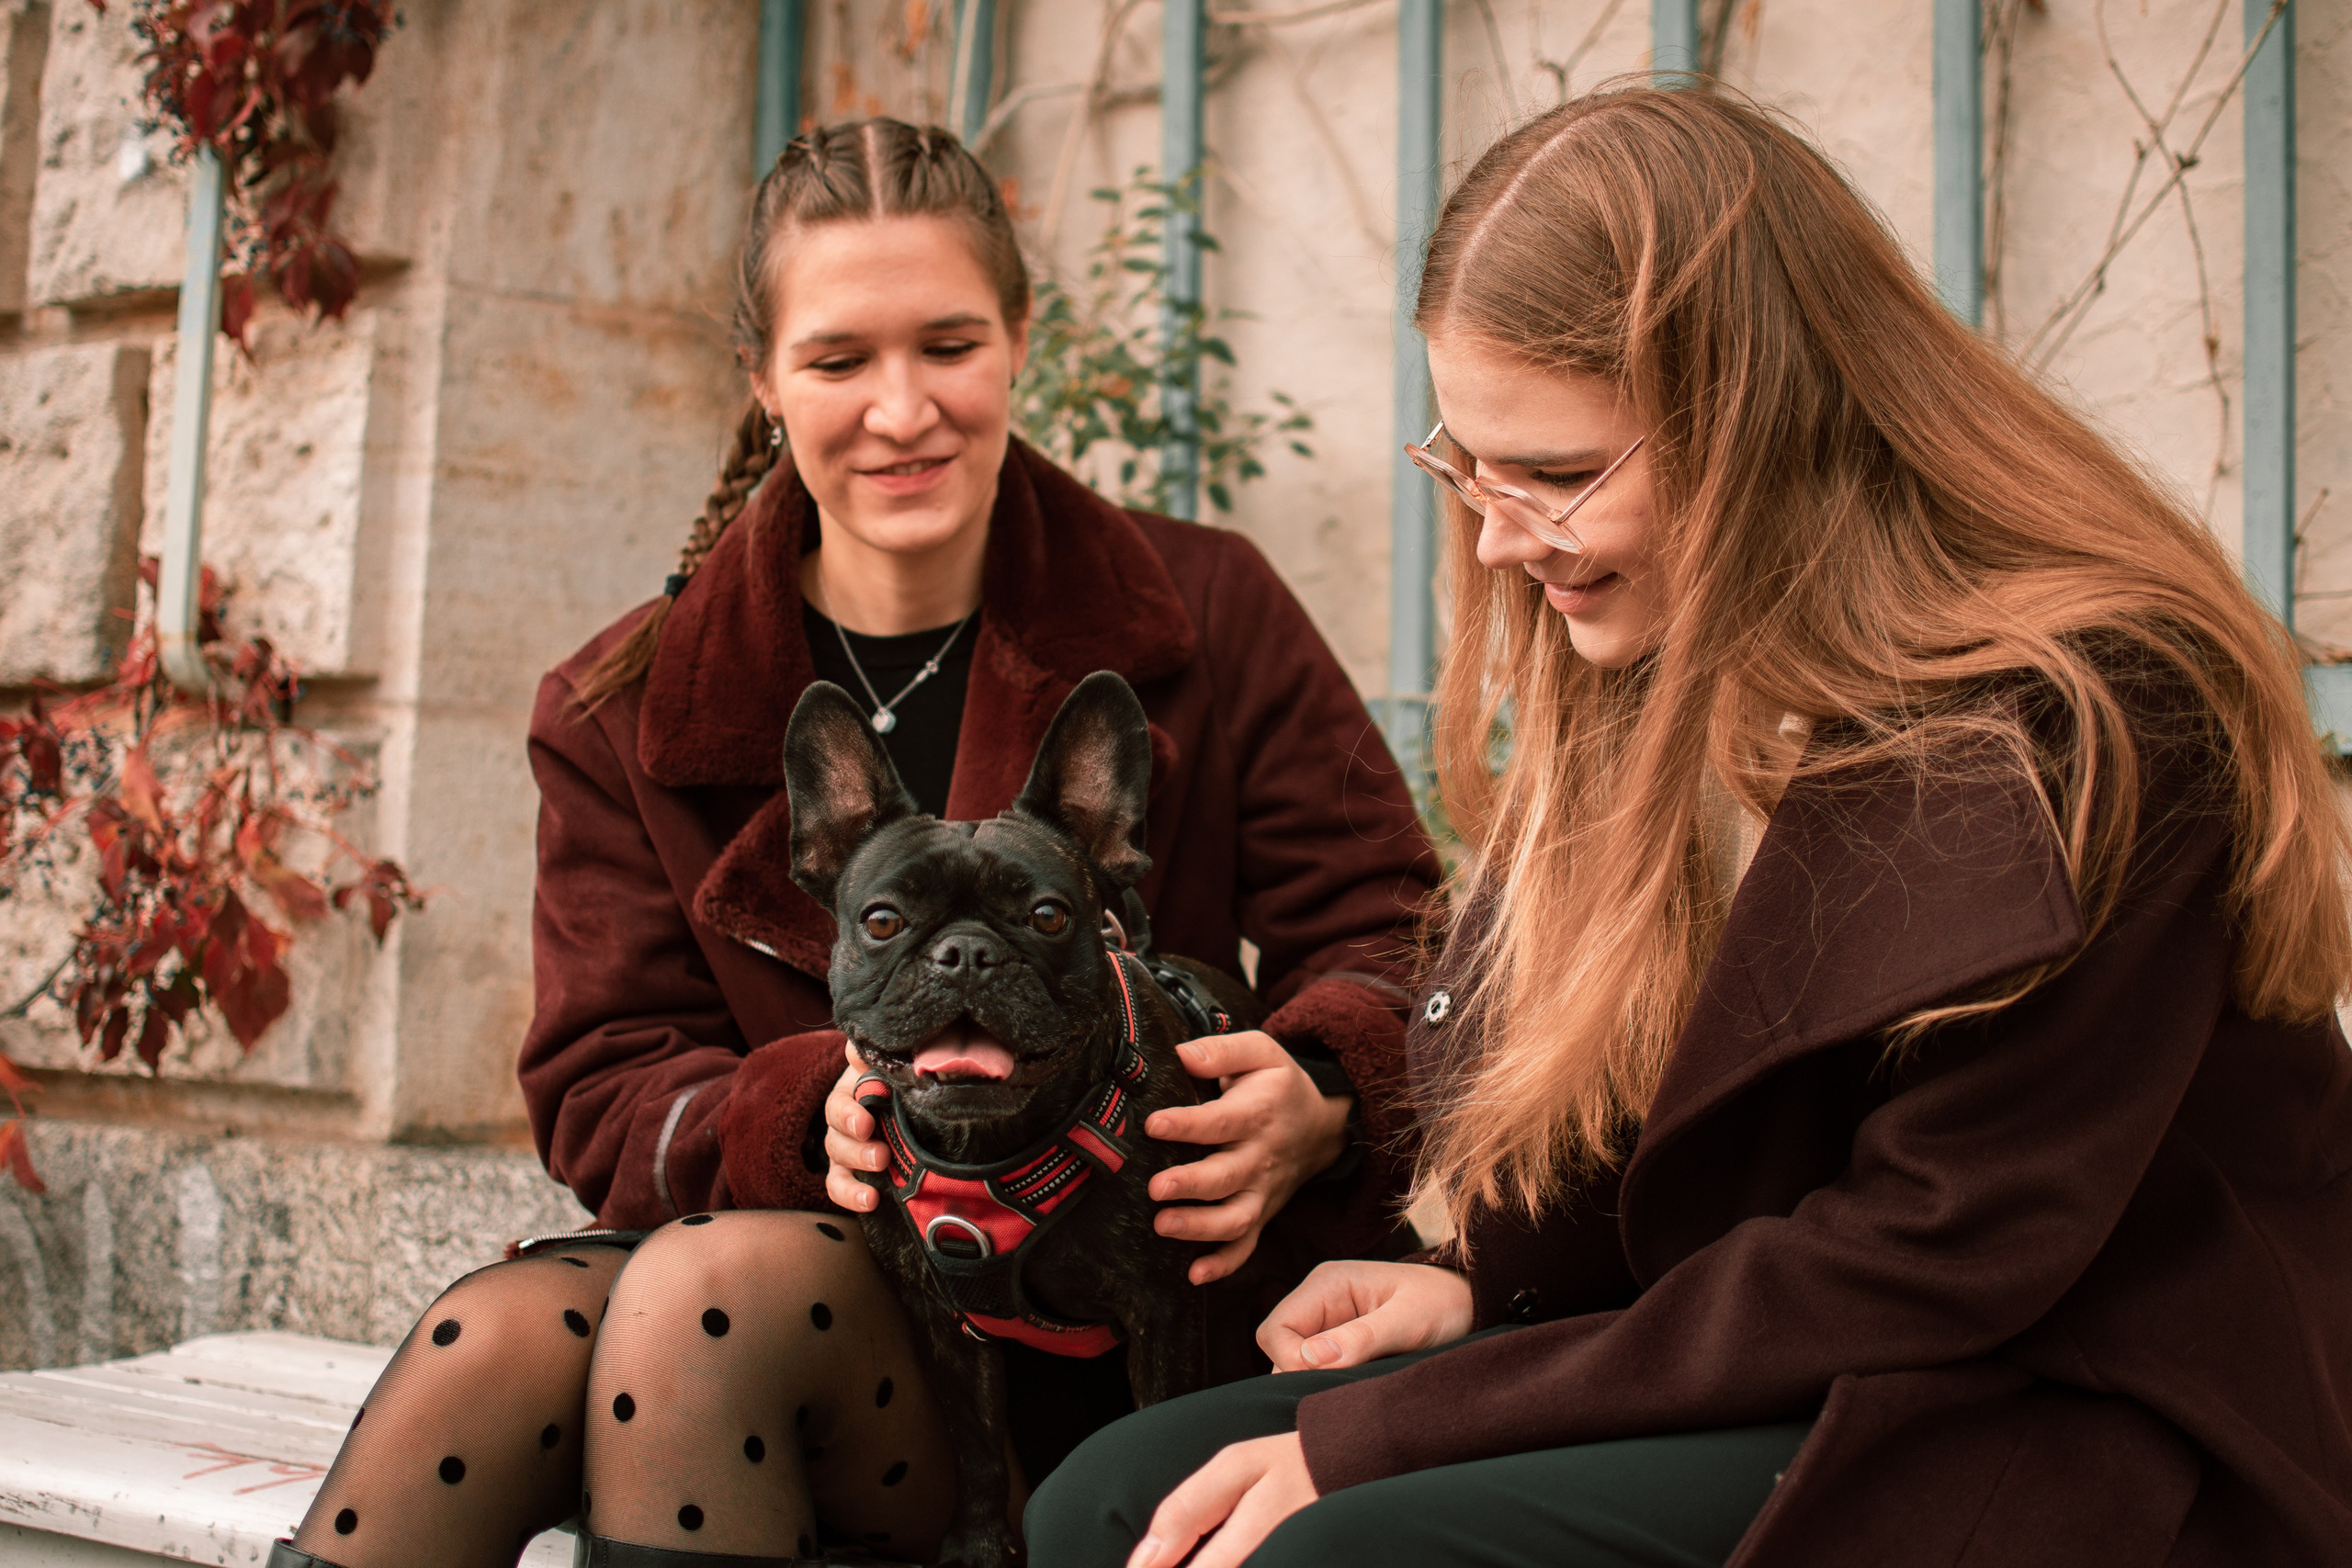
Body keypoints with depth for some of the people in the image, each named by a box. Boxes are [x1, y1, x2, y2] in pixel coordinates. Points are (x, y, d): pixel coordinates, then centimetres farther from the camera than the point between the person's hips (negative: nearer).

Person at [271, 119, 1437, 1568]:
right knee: (493, 1339, -29)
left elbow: (1392, 942, -2)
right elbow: (598, 1094, -1)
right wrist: (809, 1121, -24)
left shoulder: (1204, 617, -1)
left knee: (710, 1285, -31)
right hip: (826, 1253, 3)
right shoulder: (630, 711, 3)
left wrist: (1318, 1107, -26)